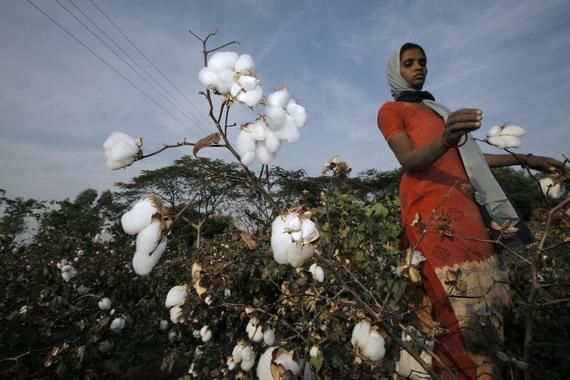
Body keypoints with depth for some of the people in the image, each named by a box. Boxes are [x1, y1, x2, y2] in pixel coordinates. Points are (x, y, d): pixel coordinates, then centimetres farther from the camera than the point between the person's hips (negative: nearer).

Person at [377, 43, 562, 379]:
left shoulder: (435, 108, 29)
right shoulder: (390, 111, 6)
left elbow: (464, 156, 28)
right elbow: (408, 161, -10)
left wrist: (524, 159, 27)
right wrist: (445, 140, -30)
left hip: (464, 204, 7)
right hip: (429, 208, -7)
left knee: (482, 295, 2)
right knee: (455, 304, -12)